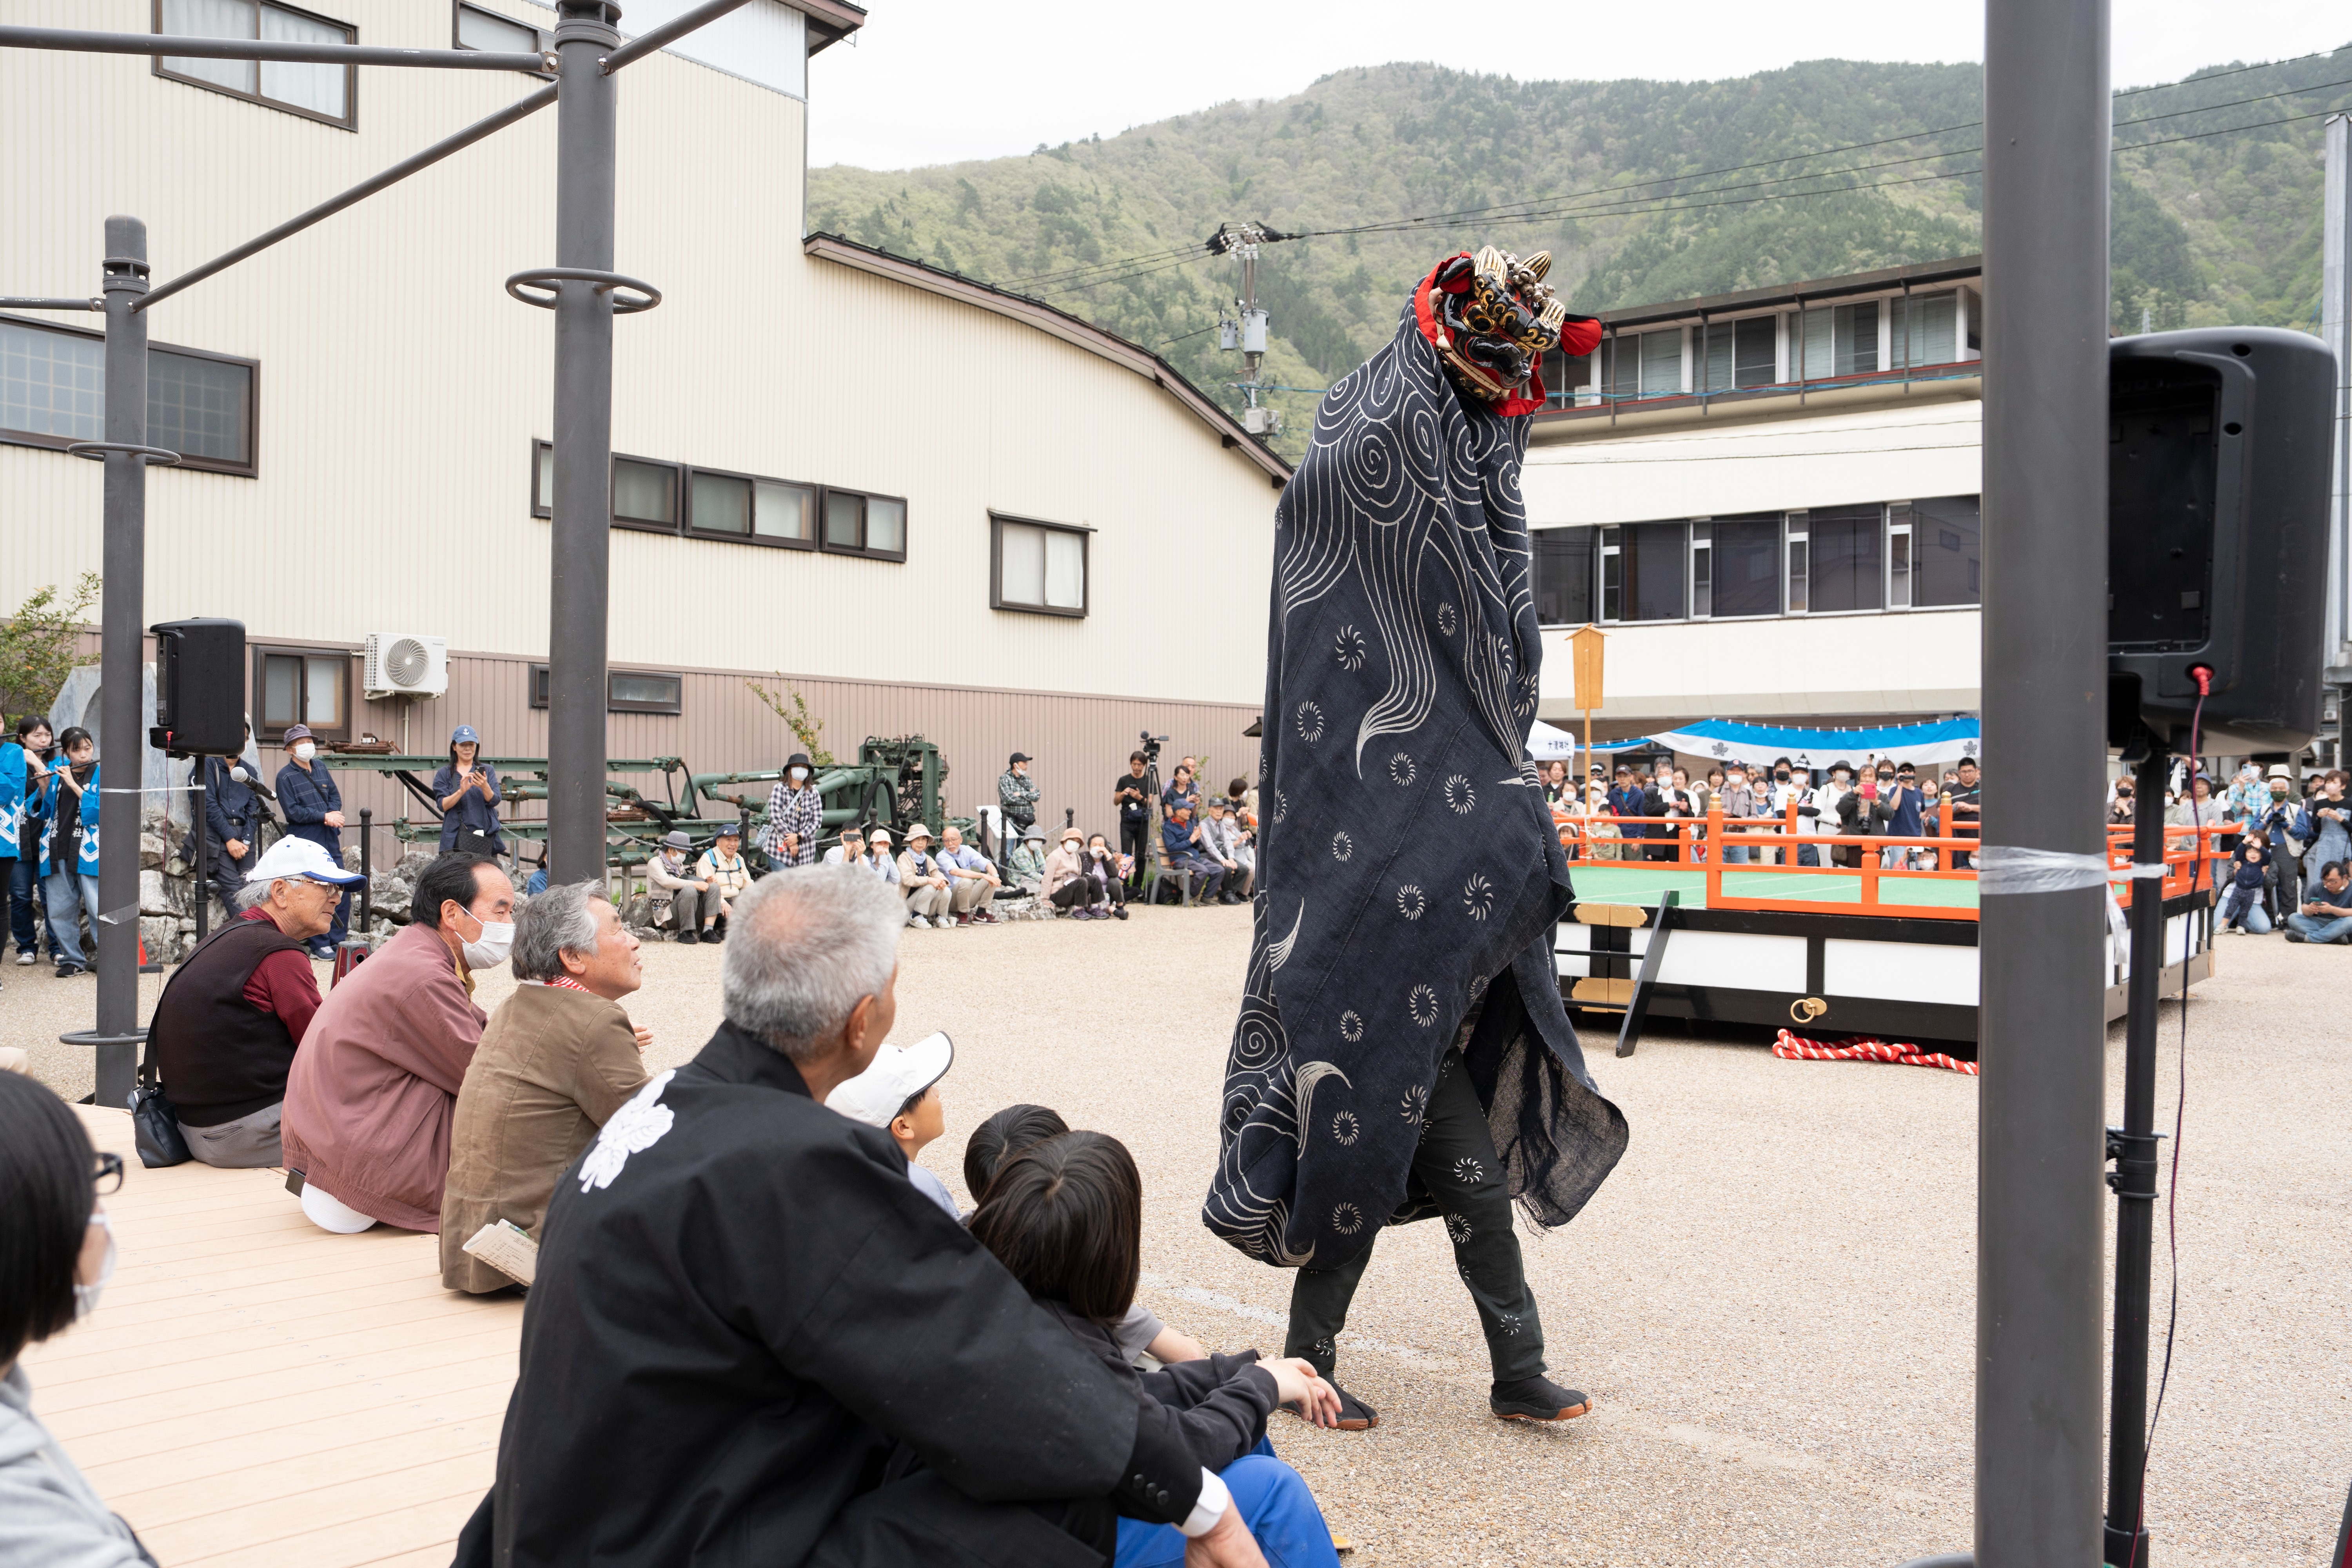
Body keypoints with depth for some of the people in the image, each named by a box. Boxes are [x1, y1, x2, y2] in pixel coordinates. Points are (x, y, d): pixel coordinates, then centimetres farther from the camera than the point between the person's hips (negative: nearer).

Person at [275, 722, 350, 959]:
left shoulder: (321, 770, 15)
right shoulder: (285, 777, -4)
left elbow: (335, 796, 16)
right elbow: (293, 811, -11)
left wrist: (333, 814, -5)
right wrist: (324, 816, -13)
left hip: (330, 840, 6)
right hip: (306, 843, -6)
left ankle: (337, 939, 13)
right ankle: (320, 945, 3)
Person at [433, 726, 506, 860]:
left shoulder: (488, 770, 15)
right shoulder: (445, 774, 12)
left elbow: (495, 801, 2)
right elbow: (443, 805, -1)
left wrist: (485, 787, -19)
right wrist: (461, 791, -19)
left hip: (486, 836, 1)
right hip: (457, 837, -1)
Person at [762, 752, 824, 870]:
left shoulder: (813, 793, 8)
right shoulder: (780, 789, 0)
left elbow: (817, 821, 3)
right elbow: (775, 818, -7)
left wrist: (798, 837, -11)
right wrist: (791, 842, -10)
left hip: (805, 851, 3)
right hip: (780, 847, -3)